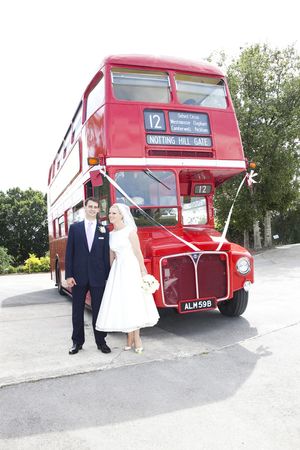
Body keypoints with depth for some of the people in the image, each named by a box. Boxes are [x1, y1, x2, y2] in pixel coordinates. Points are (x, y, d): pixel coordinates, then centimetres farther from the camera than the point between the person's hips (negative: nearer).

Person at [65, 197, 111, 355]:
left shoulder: (104, 230, 4)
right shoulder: (75, 227, 4)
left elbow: (106, 254, 3)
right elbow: (69, 253, 2)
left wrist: (107, 276, -1)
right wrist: (68, 275, -5)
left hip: (98, 277, 0)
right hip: (78, 276, 0)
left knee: (98, 310, 8)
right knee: (77, 311, 10)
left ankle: (101, 341, 20)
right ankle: (77, 342, 23)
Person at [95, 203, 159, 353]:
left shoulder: (129, 231, -7)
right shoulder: (111, 234, 11)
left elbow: (138, 252, -9)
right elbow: (112, 256, 15)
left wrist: (143, 271, -12)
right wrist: (111, 273, 13)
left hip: (131, 268, -6)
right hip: (117, 269, 6)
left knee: (133, 302, -2)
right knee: (121, 304, 4)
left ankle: (136, 337, 8)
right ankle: (130, 336, 14)